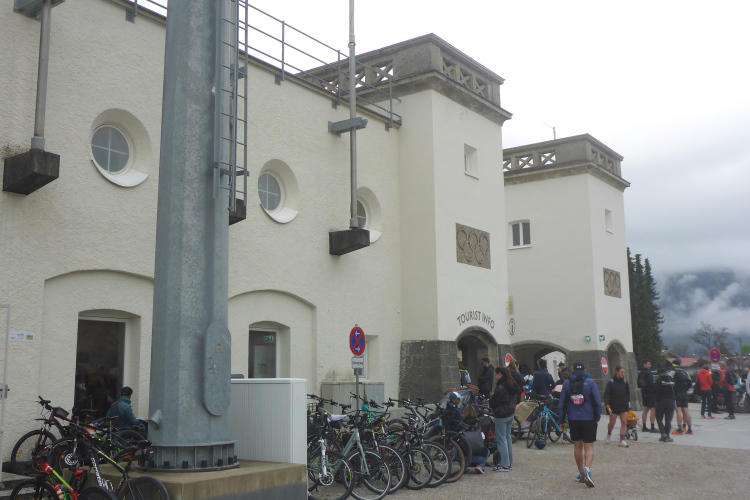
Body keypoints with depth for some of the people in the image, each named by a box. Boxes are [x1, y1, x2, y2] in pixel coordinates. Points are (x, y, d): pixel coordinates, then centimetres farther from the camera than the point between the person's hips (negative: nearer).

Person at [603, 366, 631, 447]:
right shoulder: (611, 382, -7)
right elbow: (606, 394, -9)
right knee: (612, 423, 4)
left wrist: (628, 401, 12)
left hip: (624, 406, 3)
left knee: (624, 422, -7)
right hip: (614, 406, -3)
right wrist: (606, 404, -20)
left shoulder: (625, 382, 6)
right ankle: (609, 435, 34)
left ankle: (622, 441, -5)